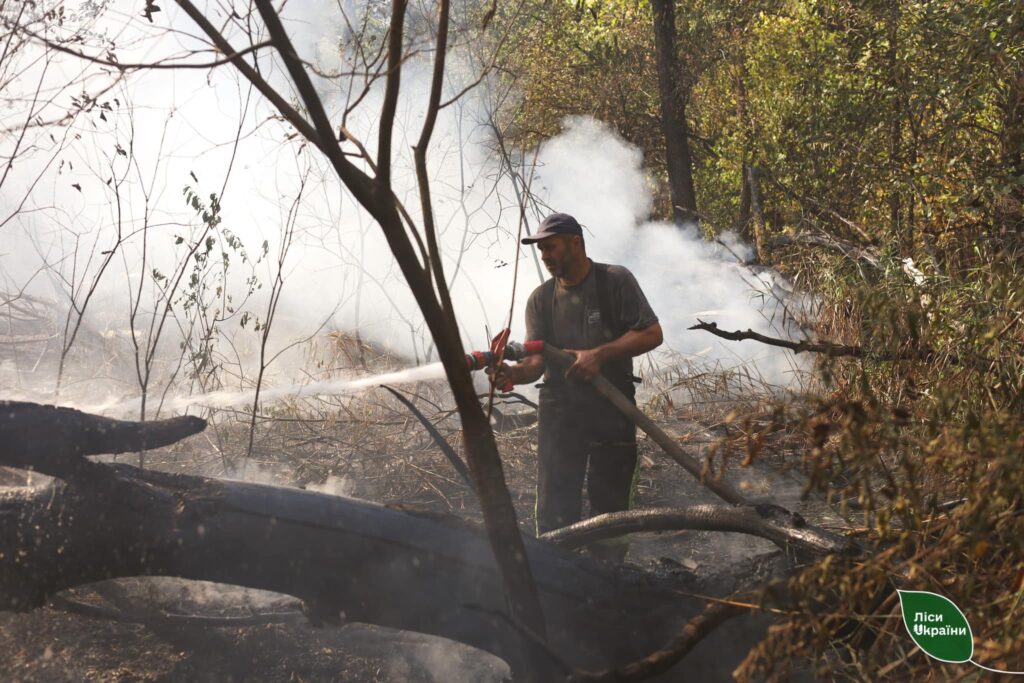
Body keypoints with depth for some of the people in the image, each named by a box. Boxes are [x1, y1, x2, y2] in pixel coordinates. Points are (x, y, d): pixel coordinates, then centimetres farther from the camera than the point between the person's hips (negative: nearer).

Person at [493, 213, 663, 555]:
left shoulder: (615, 281, -2)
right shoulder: (540, 299, 7)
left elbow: (652, 334, -8)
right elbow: (537, 360, -2)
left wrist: (599, 355, -19)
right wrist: (514, 372, -25)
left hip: (612, 409, -2)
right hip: (559, 409, 2)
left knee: (610, 505, 7)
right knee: (554, 510, 1)